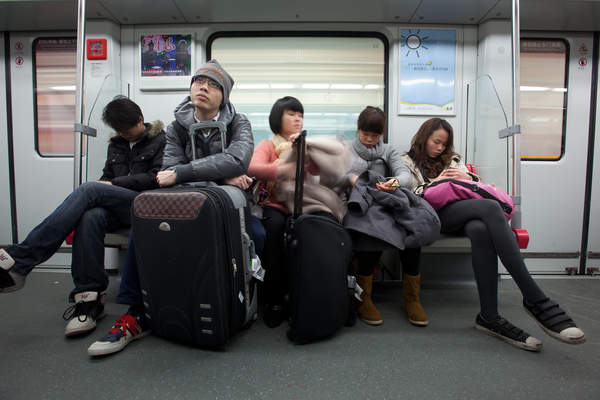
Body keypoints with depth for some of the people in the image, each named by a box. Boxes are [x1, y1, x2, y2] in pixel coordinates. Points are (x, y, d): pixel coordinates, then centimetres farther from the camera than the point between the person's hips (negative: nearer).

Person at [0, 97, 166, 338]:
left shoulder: (160, 140, 6)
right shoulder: (116, 145, 26)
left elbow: (158, 178, -7)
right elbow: (107, 177, 25)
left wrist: (115, 183, -8)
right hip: (118, 210, 5)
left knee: (90, 189, -28)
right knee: (91, 217, -31)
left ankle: (19, 259, -30)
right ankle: (89, 300, -28)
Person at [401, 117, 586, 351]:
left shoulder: (453, 160, 35)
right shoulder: (408, 161, 22)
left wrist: (467, 177, 5)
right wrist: (433, 184, -2)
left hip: (463, 212, 5)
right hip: (436, 213, -4)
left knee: (480, 231, -37)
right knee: (490, 207, -35)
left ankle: (489, 317, -36)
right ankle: (535, 300, -38)